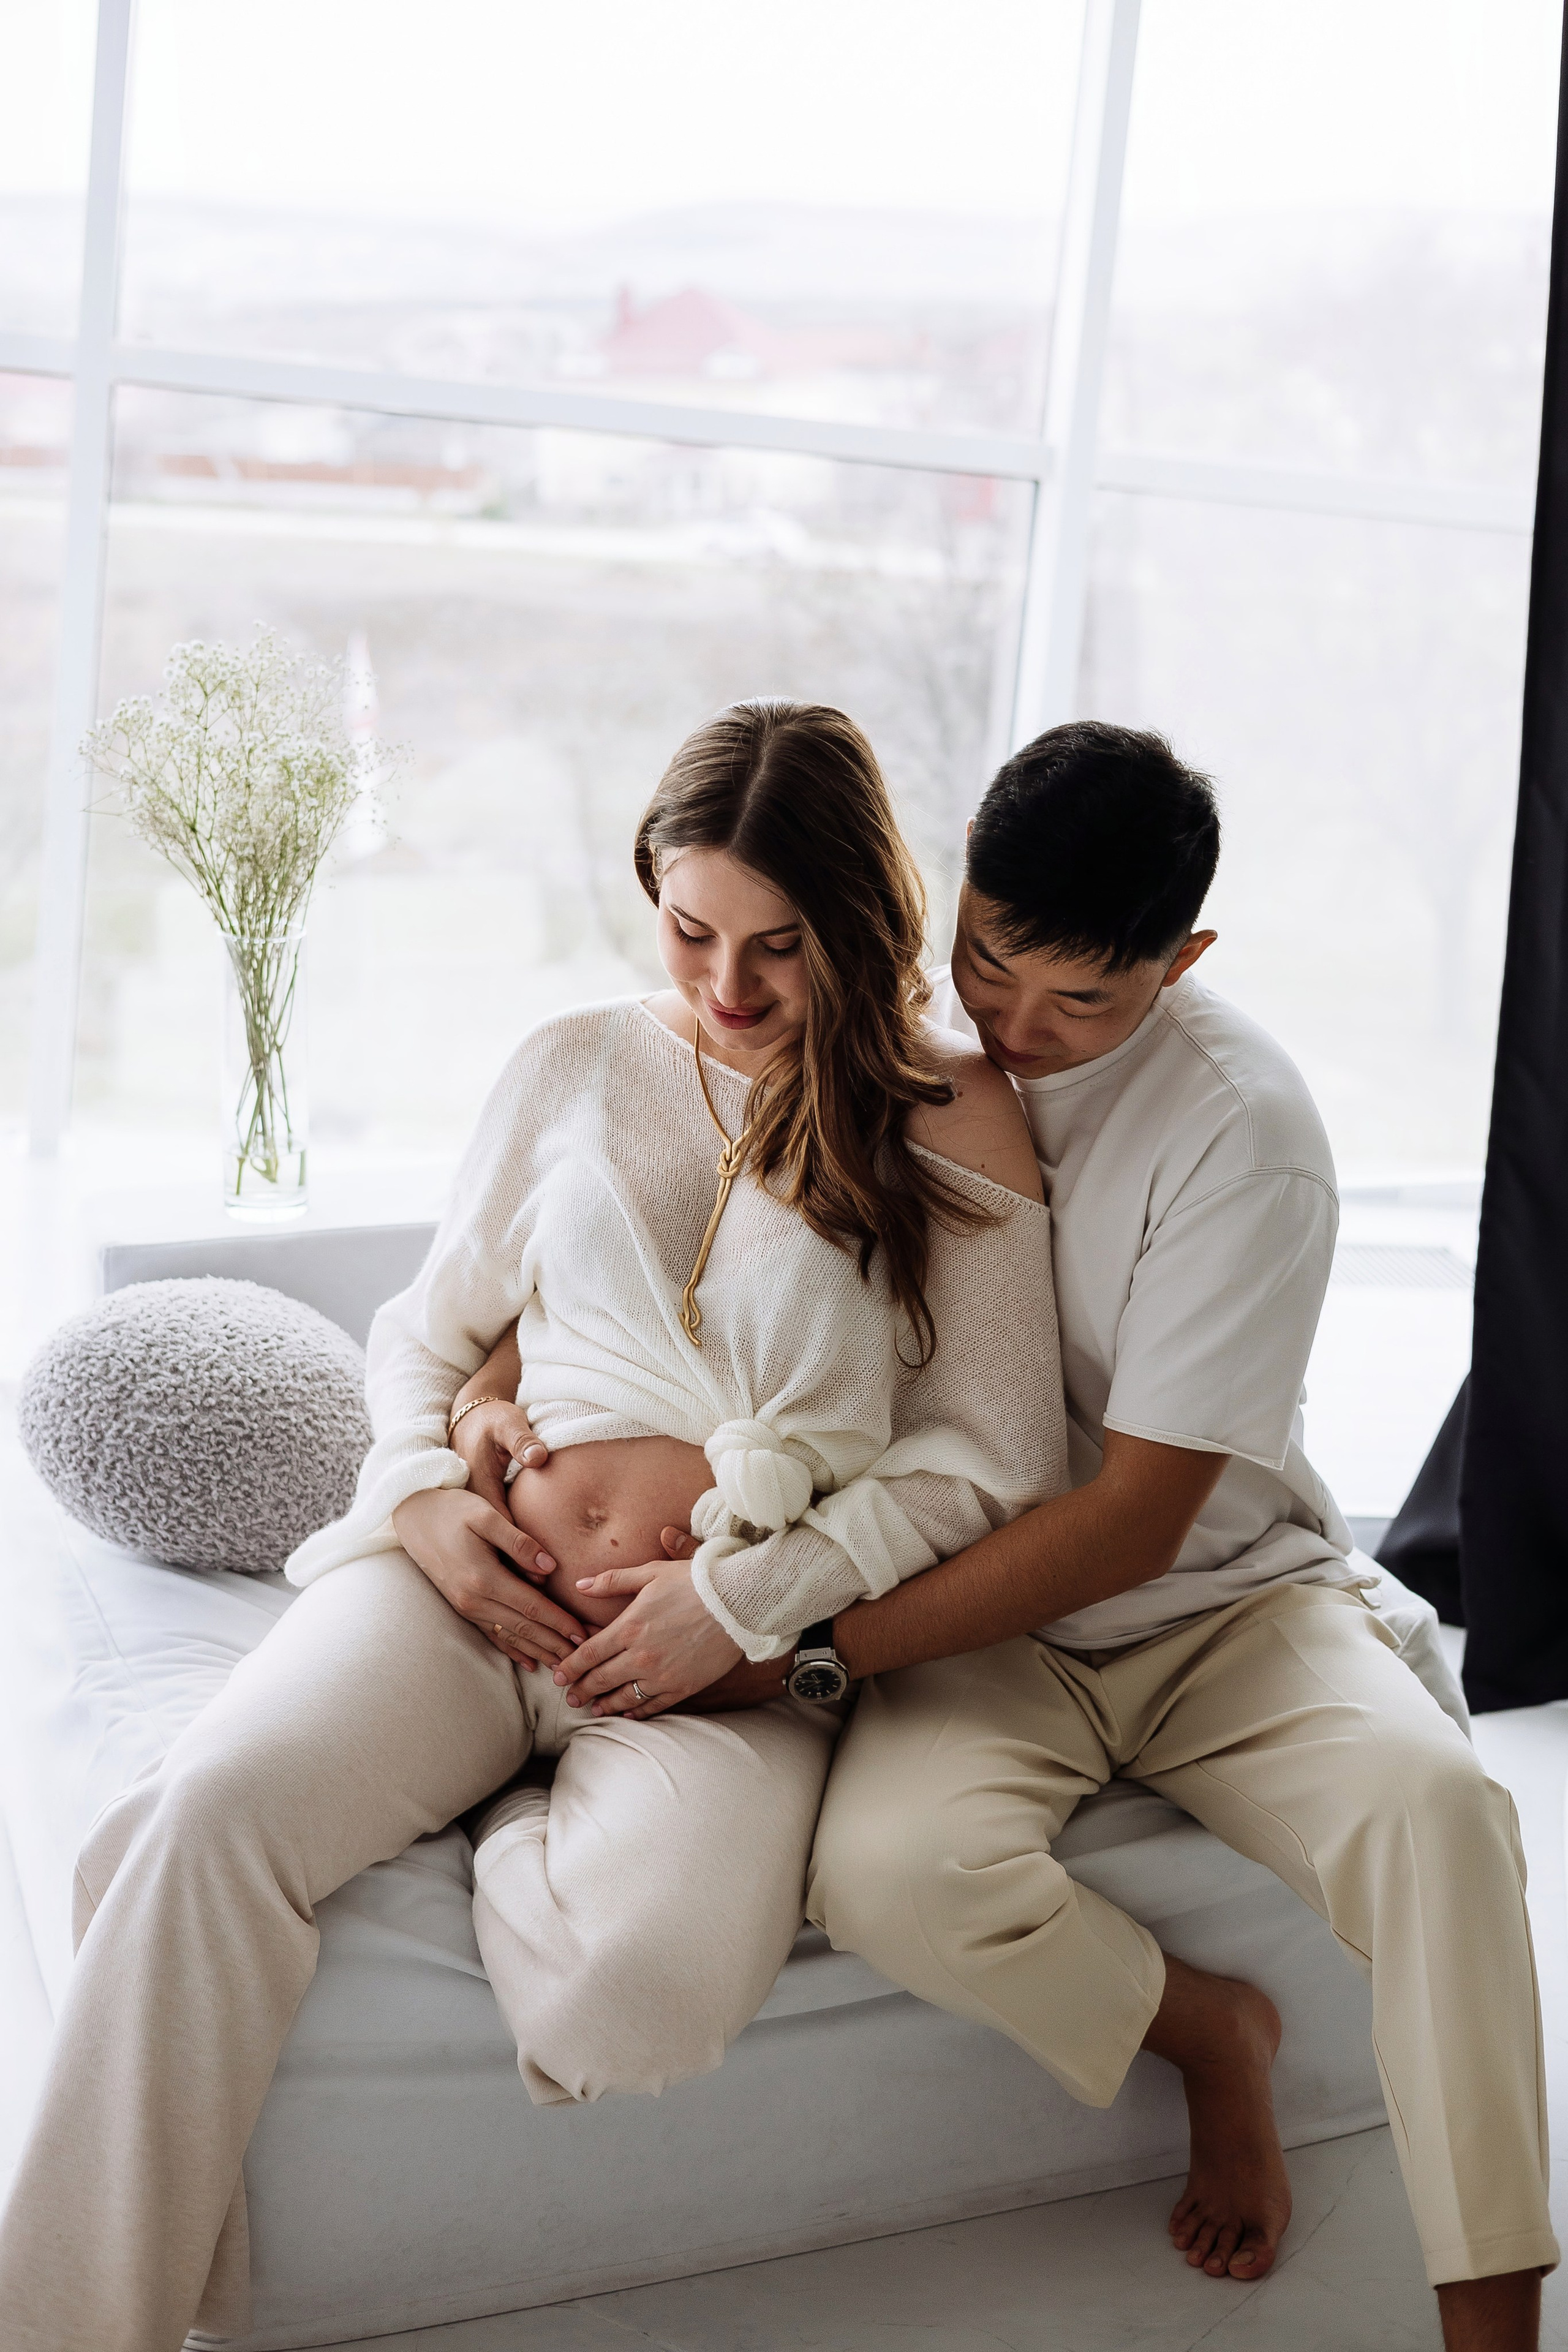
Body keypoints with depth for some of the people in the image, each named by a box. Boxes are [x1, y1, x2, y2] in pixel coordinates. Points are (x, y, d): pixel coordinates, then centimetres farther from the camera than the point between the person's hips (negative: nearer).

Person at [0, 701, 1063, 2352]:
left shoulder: (950, 1120, 4)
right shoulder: (574, 1068, 14)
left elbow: (991, 1456, 1)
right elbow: (422, 1332, 22)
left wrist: (751, 1602, -10)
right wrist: (425, 1494, 0)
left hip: (739, 1649, -2)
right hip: (478, 1577, 2)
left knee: (655, 1979, -32)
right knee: (212, 1810, -28)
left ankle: (523, 1826, 5)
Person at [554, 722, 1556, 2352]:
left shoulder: (1243, 1129, -16)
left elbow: (1136, 1519, -19)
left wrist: (802, 1641, -25)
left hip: (1222, 1597, -2)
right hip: (982, 1626, 2)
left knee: (1431, 1799, -32)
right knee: (887, 1869, -30)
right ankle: (1208, 2033, 1)